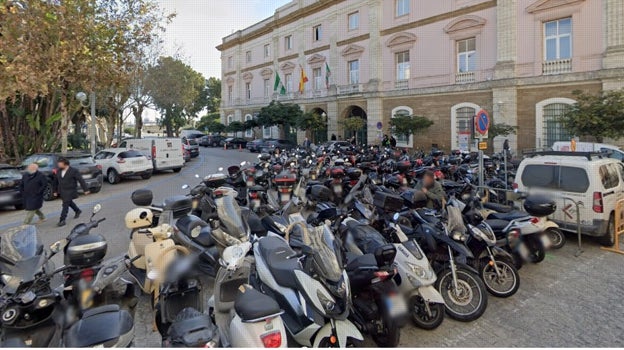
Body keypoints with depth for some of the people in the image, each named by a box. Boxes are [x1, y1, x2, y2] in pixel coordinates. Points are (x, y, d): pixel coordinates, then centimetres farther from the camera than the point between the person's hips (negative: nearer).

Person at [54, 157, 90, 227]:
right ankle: (78, 211, 43)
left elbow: (81, 180, -11)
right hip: (62, 191, 7)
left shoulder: (73, 171, -13)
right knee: (69, 202, 20)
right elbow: (56, 182, 14)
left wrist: (85, 189, -12)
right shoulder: (59, 171, 5)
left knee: (65, 205, -9)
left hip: (70, 191, -7)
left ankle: (62, 220, -4)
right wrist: (55, 191, 14)